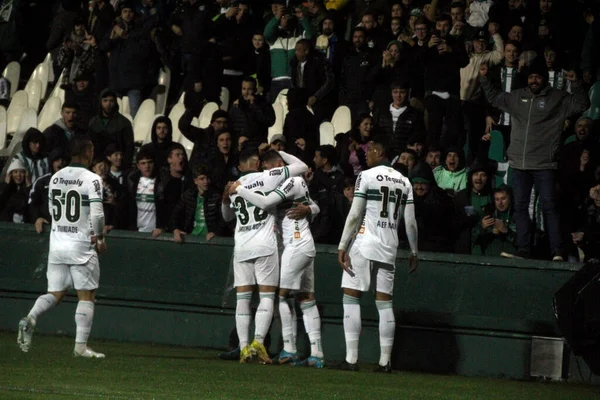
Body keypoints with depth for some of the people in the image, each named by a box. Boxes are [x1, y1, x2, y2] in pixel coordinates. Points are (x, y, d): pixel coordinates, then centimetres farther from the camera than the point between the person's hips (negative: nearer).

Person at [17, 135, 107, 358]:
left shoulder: (55, 178, 8)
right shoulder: (92, 180, -11)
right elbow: (97, 214, -19)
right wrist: (99, 237, -1)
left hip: (57, 245, 5)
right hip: (82, 246, -5)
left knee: (55, 293, 11)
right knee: (86, 296, 2)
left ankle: (30, 319, -15)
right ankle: (81, 346, -2)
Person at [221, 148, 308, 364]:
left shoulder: (233, 188, 10)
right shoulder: (268, 177, -2)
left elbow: (227, 216, 27)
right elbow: (301, 167, 4)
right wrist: (280, 153, 15)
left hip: (241, 246, 3)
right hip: (265, 245, -3)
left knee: (243, 297, 5)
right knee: (267, 296, -1)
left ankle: (244, 347, -2)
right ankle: (258, 341, -16)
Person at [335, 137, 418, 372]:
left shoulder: (366, 176, -5)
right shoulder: (404, 181, 11)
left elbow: (355, 215, -9)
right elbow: (410, 222, 10)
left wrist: (342, 247, -7)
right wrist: (414, 252, 19)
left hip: (364, 244, -5)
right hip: (389, 247, 5)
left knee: (351, 297, -2)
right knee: (384, 302, 7)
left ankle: (351, 359, -9)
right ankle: (385, 360, 3)